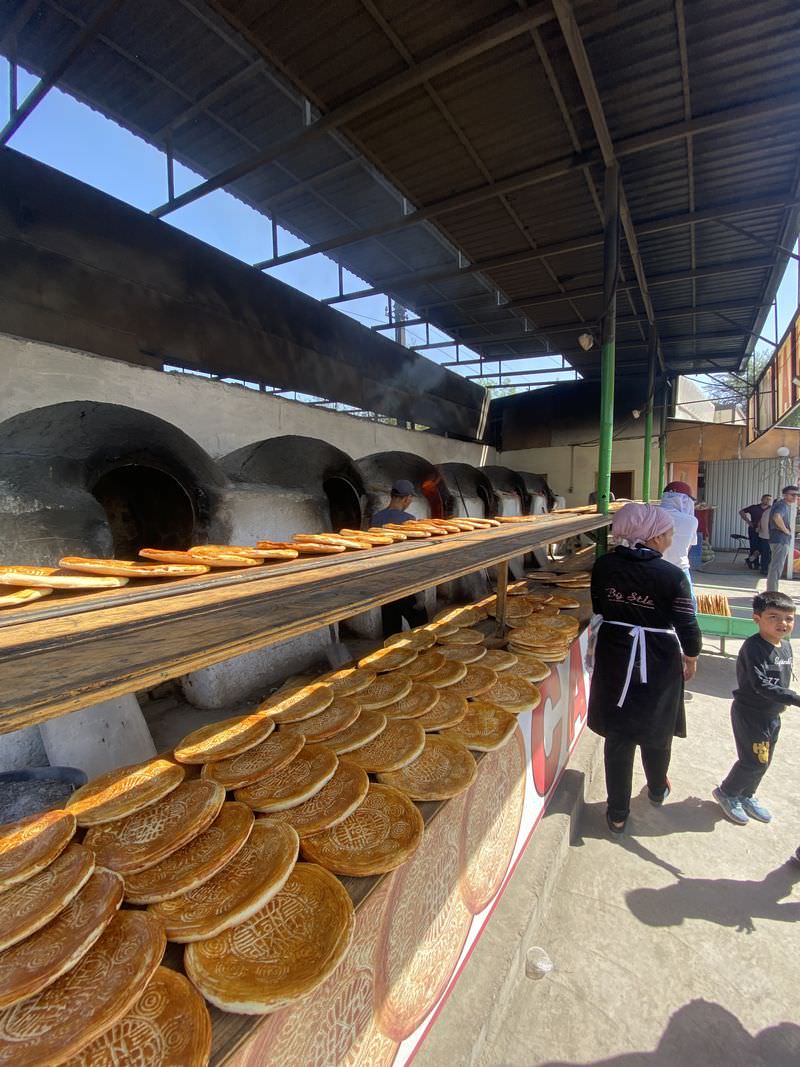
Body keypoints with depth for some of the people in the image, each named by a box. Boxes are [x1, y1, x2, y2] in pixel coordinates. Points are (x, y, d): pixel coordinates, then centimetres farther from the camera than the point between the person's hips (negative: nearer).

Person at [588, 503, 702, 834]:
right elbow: (687, 624, -9)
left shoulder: (603, 566, -8)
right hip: (658, 664, -1)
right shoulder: (672, 575, -18)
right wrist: (691, 657, 9)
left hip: (614, 659, 2)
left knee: (618, 736, 12)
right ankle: (658, 790, 49)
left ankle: (617, 815, 23)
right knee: (657, 732, 23)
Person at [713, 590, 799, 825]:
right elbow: (761, 685, -31)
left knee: (763, 761, 19)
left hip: (772, 715, 8)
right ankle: (726, 793, 24)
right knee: (754, 761, 1)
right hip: (749, 714, -8)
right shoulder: (753, 647, -25)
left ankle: (746, 795, 40)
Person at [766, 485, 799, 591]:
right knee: (776, 568, -8)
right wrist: (786, 531, -22)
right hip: (781, 540, -11)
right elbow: (777, 517, -36)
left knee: (775, 567, 16)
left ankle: (771, 591, 25)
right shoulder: (782, 505, -15)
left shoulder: (784, 505, 17)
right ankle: (772, 593, -6)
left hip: (780, 540, 11)